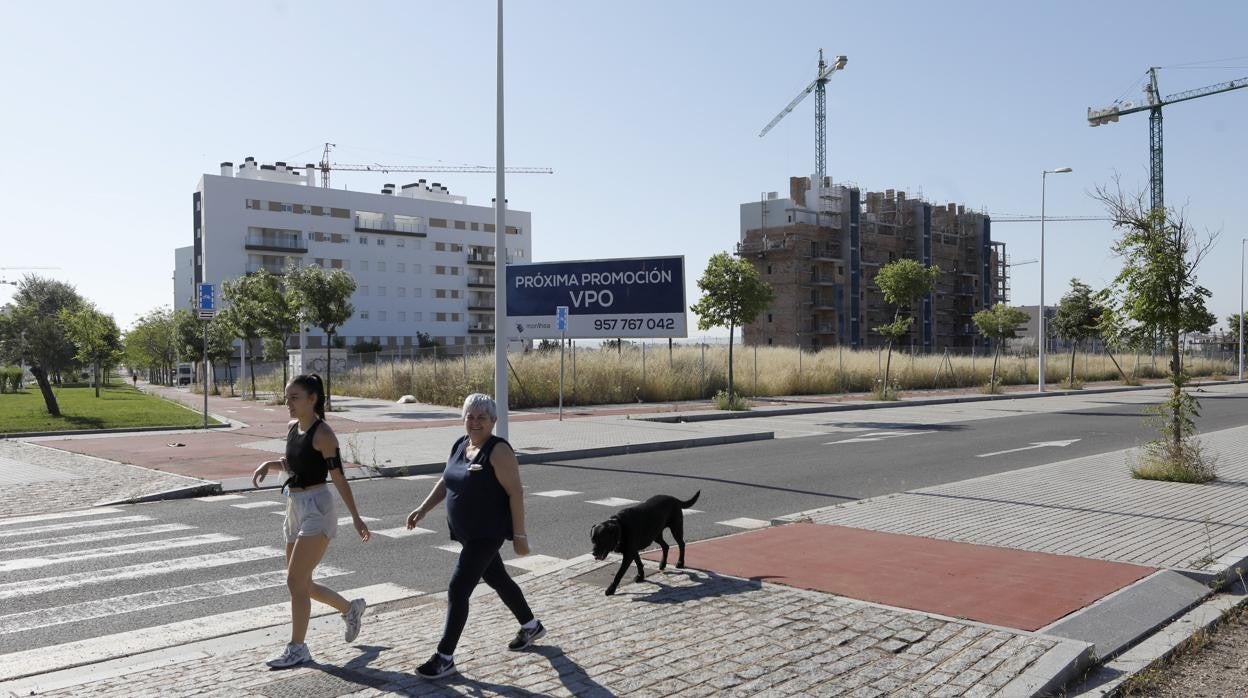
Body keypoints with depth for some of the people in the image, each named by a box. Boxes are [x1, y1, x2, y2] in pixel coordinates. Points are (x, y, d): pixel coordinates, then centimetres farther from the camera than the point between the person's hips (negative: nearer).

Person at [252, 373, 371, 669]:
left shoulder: (322, 434, -14)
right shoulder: (292, 429, 9)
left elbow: (338, 477, -13)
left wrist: (355, 517, -11)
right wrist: (269, 464, 3)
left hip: (316, 510, -9)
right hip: (295, 508, 9)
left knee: (295, 581, -7)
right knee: (302, 584, 14)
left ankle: (297, 648, 7)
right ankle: (351, 608, 34)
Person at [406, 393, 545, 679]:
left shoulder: (498, 451, -17)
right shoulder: (460, 445, 7)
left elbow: (515, 493, -18)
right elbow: (445, 482, 16)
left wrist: (519, 535, -18)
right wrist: (423, 509, 4)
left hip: (488, 534, -9)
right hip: (467, 533, 9)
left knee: (458, 590, -10)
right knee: (497, 579, 22)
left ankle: (445, 658, 1)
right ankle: (531, 626, 43)